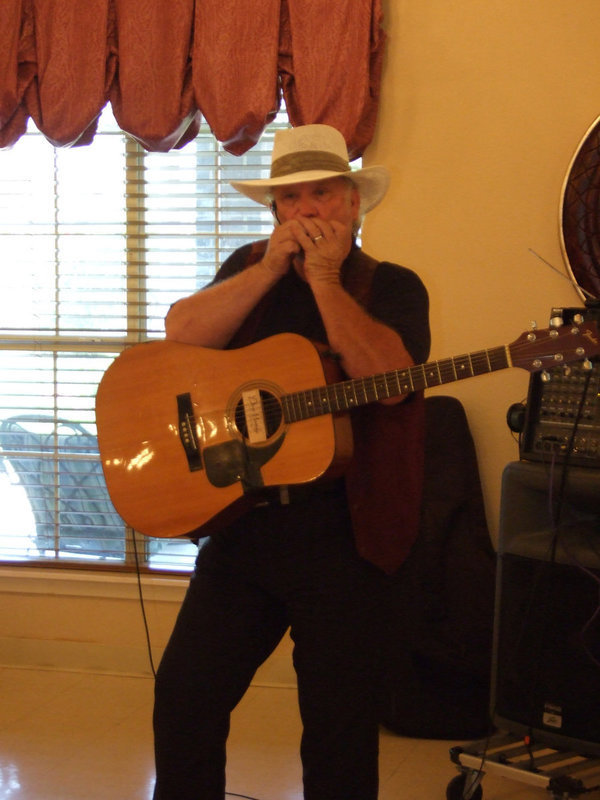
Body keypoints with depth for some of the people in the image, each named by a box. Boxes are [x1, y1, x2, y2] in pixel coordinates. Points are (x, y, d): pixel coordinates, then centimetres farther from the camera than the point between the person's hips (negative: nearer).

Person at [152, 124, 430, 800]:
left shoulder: (391, 286, 1)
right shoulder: (249, 267, 12)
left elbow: (387, 379, -19)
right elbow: (181, 333, -5)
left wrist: (324, 277, -17)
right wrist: (272, 269, -11)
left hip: (340, 532, -3)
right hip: (238, 519, 4)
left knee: (340, 724, 4)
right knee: (183, 698, 5)